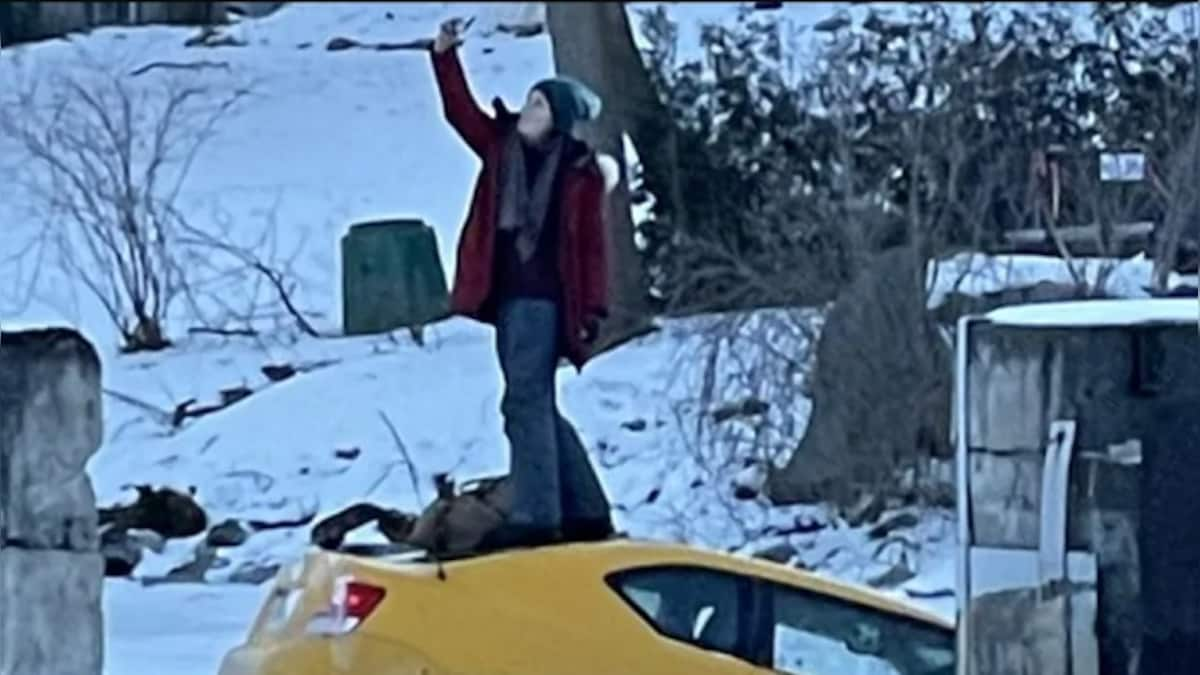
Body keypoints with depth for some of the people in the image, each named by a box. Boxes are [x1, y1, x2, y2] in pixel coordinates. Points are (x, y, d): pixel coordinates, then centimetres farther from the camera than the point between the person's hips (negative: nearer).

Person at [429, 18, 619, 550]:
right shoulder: (503, 145, 9)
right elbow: (461, 112, 10)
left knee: (526, 402, -13)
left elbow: (592, 246, -7)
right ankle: (585, 511, 19)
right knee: (537, 405, 12)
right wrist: (445, 56, -2)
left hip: (543, 298, -8)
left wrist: (593, 309, -11)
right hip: (507, 293, 8)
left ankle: (535, 516, -14)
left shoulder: (579, 172, -7)